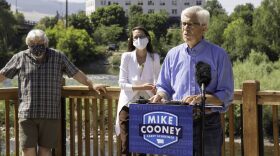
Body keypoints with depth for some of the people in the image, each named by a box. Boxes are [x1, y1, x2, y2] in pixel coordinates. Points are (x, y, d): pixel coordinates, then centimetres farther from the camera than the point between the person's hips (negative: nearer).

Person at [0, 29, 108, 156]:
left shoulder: (58, 57, 6)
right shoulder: (20, 58, 7)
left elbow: (75, 73, 12)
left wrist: (91, 85, 8)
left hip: (50, 114, 0)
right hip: (27, 113, 0)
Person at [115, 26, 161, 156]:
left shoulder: (154, 57, 5)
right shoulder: (126, 56, 1)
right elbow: (122, 83, -4)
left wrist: (157, 89, -18)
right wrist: (141, 87, -18)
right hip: (129, 103, -1)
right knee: (126, 145, -4)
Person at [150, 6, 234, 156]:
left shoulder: (218, 55, -3)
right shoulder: (173, 54, 8)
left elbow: (226, 95, -6)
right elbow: (164, 86, 16)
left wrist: (200, 98, -21)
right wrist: (160, 95, -7)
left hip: (208, 123, -3)